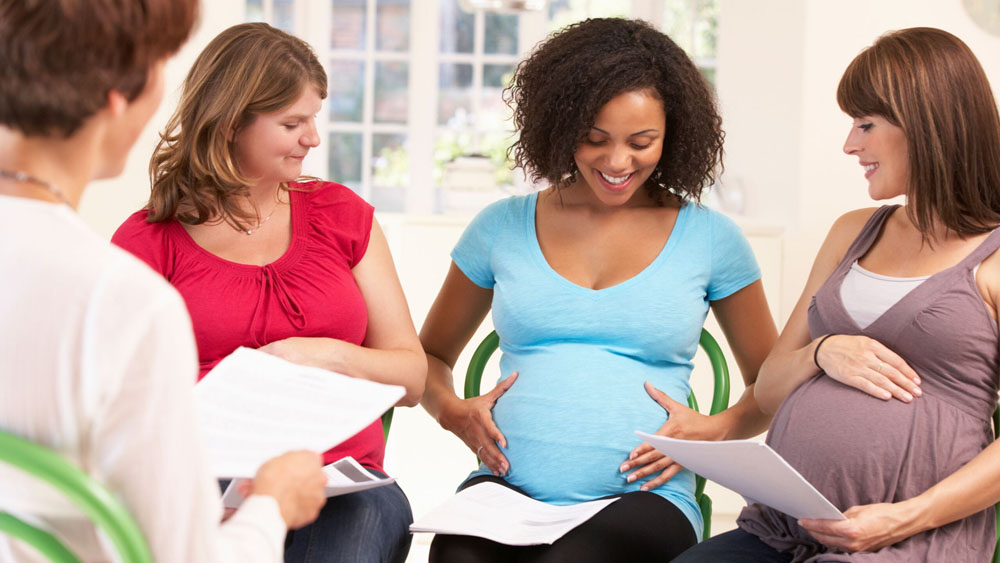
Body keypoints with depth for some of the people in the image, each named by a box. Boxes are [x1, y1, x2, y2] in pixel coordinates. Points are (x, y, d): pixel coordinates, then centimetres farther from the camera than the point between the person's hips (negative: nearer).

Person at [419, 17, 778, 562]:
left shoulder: (709, 240, 9)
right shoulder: (502, 228, 13)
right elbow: (430, 356, 24)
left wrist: (715, 430, -3)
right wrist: (454, 412, 3)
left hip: (642, 497, -1)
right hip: (508, 489, 1)